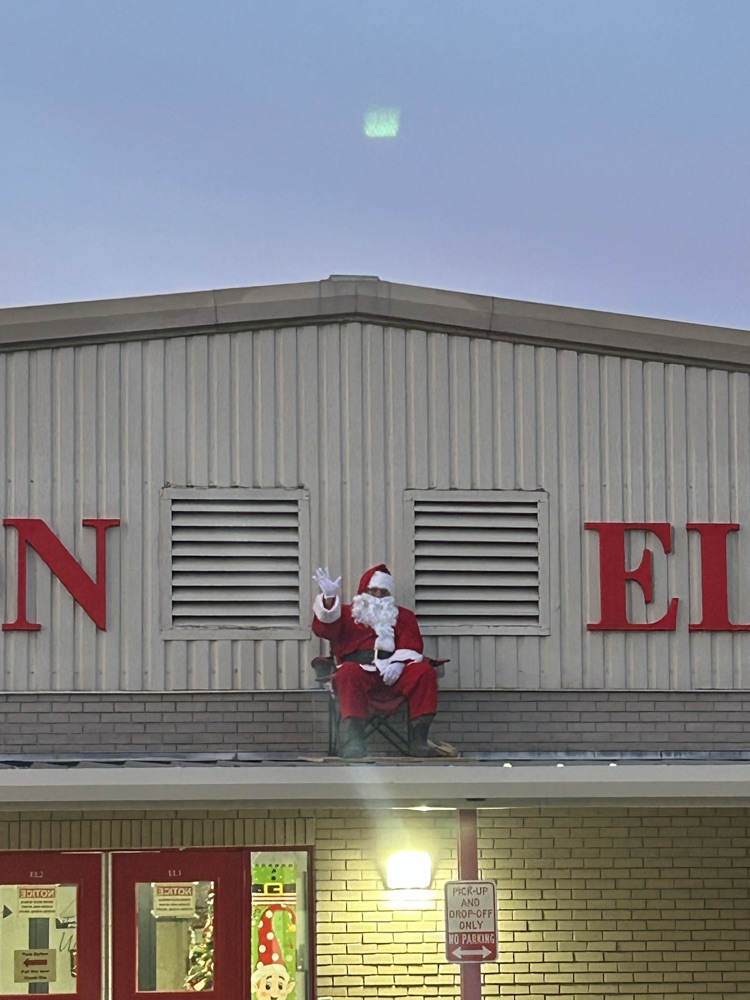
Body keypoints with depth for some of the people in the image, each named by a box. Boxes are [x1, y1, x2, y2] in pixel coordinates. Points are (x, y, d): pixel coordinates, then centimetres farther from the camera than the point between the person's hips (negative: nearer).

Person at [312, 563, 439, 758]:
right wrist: (329, 599, -17)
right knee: (348, 673, -37)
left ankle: (418, 740, -30)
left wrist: (398, 663, -12)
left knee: (424, 672, -26)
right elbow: (324, 629, 1)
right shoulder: (346, 613, 22)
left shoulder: (403, 616, 27)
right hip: (361, 671, -2)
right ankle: (352, 742, -50)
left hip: (394, 674, 2)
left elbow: (411, 646, 11)